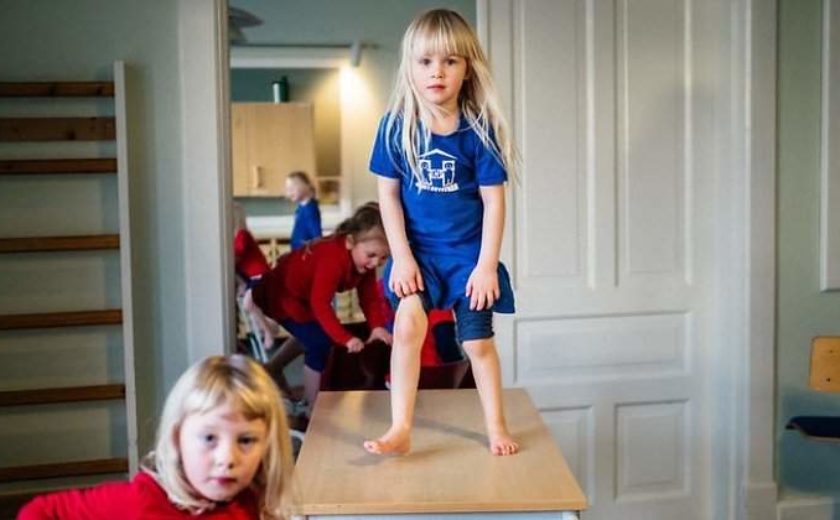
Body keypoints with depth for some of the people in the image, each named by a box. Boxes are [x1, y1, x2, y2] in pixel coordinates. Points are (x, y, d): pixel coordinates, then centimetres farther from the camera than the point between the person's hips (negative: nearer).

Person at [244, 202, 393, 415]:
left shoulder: (366, 261, -14)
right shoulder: (333, 257, -41)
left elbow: (370, 297, -10)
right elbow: (320, 303, -44)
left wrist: (377, 327, -28)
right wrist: (346, 339, -48)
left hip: (304, 293, 9)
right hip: (283, 294, -9)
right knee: (320, 344, -15)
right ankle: (312, 408, -4)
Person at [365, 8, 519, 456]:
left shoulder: (479, 129, -10)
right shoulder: (396, 126, -7)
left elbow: (494, 200, -6)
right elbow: (388, 194, -2)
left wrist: (486, 265, -10)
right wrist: (401, 257, -8)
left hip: (468, 252, 0)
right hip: (417, 250, 0)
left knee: (478, 341, 5)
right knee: (407, 322, -20)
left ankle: (496, 426, 26)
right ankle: (400, 429, -10)